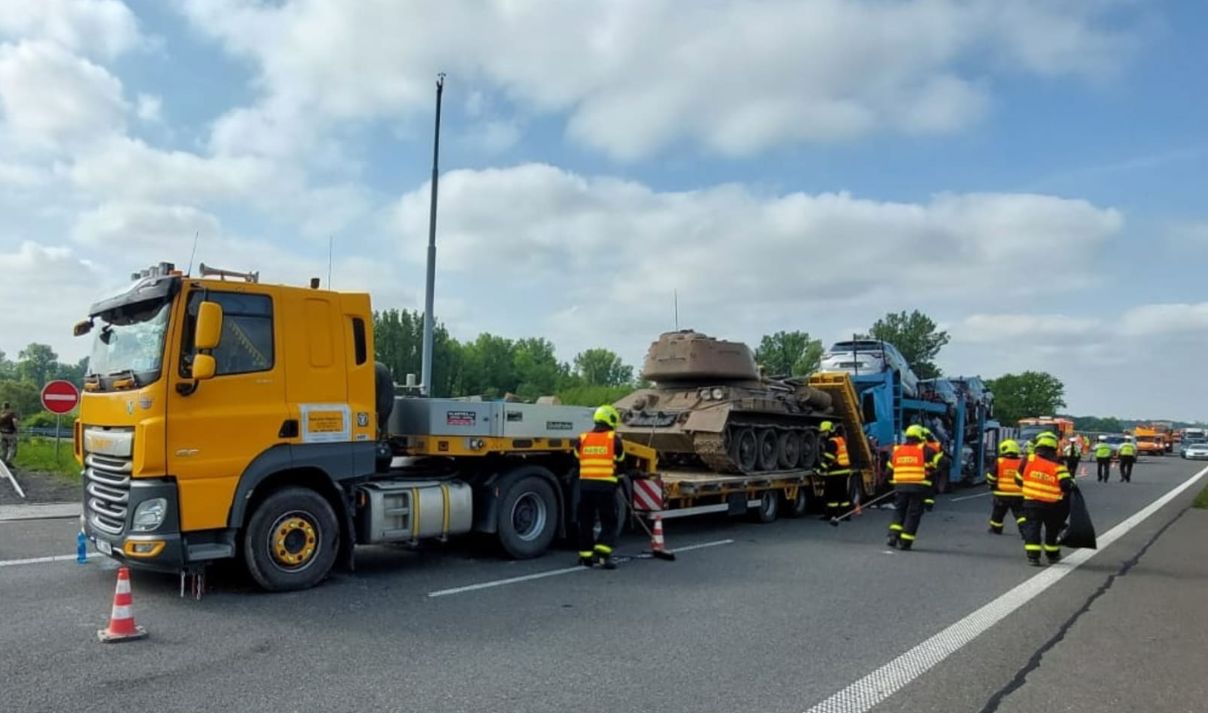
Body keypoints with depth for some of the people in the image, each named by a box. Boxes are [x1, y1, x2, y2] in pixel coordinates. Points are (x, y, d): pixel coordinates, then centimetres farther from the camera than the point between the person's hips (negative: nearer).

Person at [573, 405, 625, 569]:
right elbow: (620, 461, 10)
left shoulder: (582, 439, 9)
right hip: (606, 484, -3)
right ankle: (603, 552, -10)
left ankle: (586, 555, 20)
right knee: (610, 521, 5)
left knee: (586, 520, 15)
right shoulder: (614, 439, 1)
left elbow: (577, 459, 12)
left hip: (585, 483, 4)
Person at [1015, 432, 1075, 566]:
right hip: (1052, 504, 1)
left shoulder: (1029, 460, -6)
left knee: (1032, 528, 1)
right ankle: (1052, 555, 35)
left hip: (1031, 502, -1)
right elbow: (1067, 484, -16)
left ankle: (1033, 556, -12)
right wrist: (1072, 486, 6)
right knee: (1052, 529, 20)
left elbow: (1018, 480, 3)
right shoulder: (1058, 465, -8)